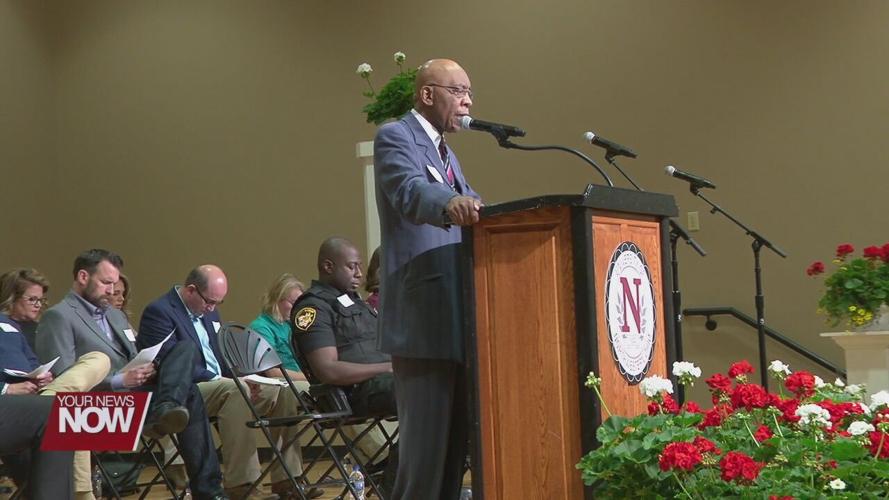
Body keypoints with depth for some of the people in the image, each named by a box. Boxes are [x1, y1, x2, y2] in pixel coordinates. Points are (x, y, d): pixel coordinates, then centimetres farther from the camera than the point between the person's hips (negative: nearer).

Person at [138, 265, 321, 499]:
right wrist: (214, 380, -24)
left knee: (283, 393, -7)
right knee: (235, 391, -35)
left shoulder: (209, 312, 18)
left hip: (219, 385, 9)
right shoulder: (159, 312, -10)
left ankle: (286, 478, -7)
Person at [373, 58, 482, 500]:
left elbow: (471, 210, 22)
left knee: (455, 437, 11)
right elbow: (411, 192, -25)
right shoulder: (395, 138, -6)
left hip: (455, 315, 9)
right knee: (426, 441, -10)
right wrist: (450, 205, -46)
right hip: (422, 317, -9)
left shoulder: (445, 152, 23)